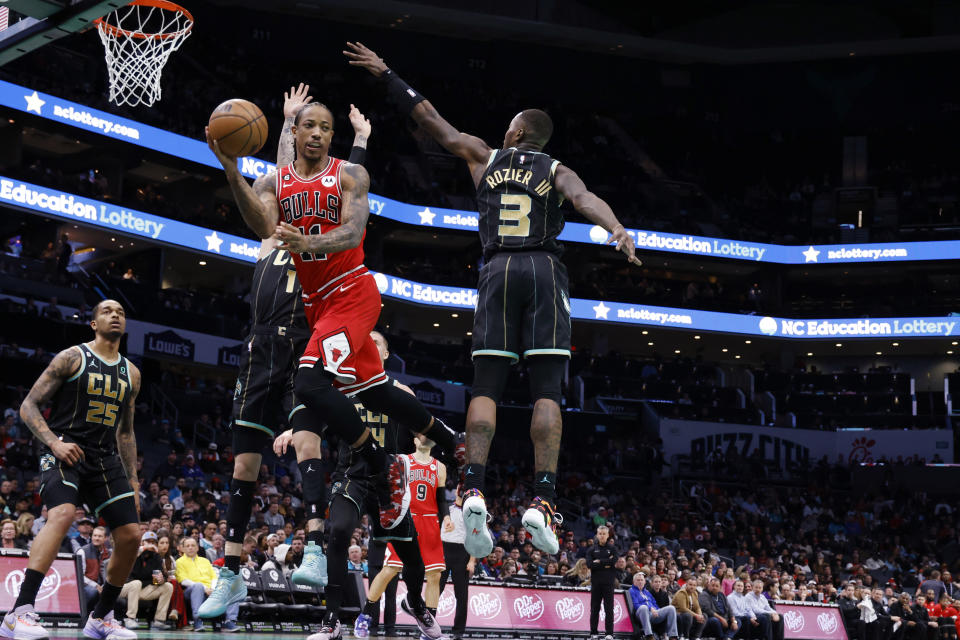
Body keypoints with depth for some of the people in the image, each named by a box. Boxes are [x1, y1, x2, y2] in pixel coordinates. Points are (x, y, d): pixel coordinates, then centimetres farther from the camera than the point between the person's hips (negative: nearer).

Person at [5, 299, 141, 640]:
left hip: (106, 459, 6)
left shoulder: (131, 374, 15)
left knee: (131, 535, -1)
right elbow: (28, 406, -5)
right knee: (62, 514, -33)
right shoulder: (72, 357, -2)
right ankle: (20, 611, -34)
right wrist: (55, 442, -20)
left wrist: (133, 481, 16)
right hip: (64, 453, -6)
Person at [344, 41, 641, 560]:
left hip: (497, 272, 1)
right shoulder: (556, 171, 12)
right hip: (544, 270, -1)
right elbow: (583, 198, -11)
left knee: (486, 388, -1)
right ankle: (542, 501, -15)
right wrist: (616, 229, -30)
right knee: (546, 391, -5)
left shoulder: (483, 156, 17)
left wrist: (385, 74, 32)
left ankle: (474, 489, -18)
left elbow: (430, 118, 22)